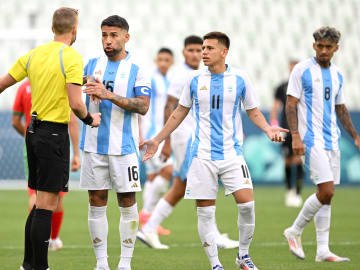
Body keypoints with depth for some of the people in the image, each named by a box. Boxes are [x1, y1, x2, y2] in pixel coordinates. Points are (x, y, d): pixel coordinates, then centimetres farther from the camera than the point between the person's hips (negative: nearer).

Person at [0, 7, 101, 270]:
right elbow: (75, 104, -20)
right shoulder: (71, 57, -12)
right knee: (46, 206, -5)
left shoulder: (34, 54, 8)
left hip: (34, 130, 8)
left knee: (42, 203, 17)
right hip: (54, 134, -8)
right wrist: (90, 119, -1)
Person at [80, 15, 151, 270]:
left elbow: (143, 106, -10)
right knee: (97, 203, 3)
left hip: (124, 146, -3)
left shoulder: (138, 71, -1)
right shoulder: (93, 65, 10)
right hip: (94, 144, 3)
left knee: (128, 204, -2)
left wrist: (109, 95, -21)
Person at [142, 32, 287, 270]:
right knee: (205, 211, -1)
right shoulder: (195, 80, 4)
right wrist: (157, 140, 15)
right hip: (203, 156, 1)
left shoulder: (239, 79, 0)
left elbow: (254, 112, 9)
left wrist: (267, 128, -11)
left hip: (232, 153, -1)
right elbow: (180, 112, 15)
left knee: (247, 204, -13)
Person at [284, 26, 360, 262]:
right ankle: (294, 232, 2)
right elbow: (291, 104, -7)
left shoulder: (337, 74, 13)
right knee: (326, 191, -15)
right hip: (312, 139, -7)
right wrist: (295, 136, -17)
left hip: (332, 140, 7)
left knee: (327, 194, 4)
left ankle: (323, 250, 6)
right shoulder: (302, 70, -5)